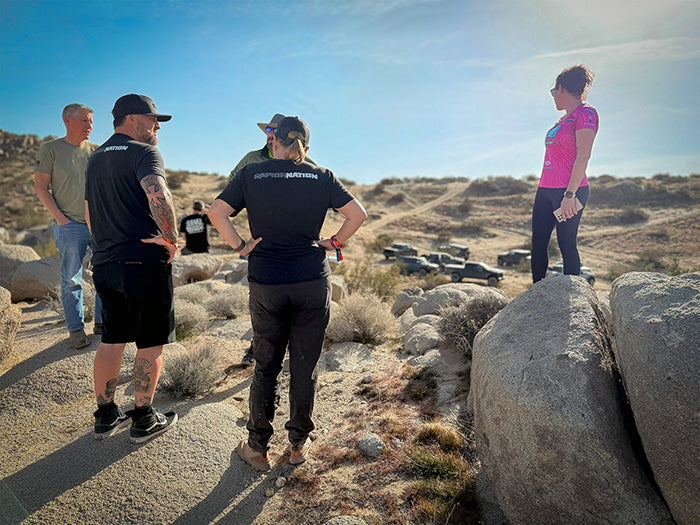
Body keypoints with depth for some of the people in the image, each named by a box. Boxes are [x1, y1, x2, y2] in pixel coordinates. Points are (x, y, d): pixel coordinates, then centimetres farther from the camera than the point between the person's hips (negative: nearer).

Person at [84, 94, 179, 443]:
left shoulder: (95, 159, 18)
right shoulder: (143, 153, -9)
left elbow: (90, 215, 23)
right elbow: (159, 198, -29)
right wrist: (172, 239, -18)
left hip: (105, 263, 8)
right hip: (144, 261, -8)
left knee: (111, 341, 16)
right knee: (151, 344, 5)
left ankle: (105, 416, 27)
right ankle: (143, 420, 16)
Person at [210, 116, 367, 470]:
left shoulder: (251, 174, 2)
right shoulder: (321, 177, 3)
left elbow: (216, 213, -6)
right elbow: (358, 214, 2)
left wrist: (239, 246, 1)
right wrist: (333, 243, 8)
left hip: (265, 283, 0)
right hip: (313, 282, 0)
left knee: (266, 366, 13)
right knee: (304, 367, 11)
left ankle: (257, 448, 25)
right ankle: (299, 444, 27)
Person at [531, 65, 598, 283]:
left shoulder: (586, 114, -6)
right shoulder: (565, 118, 20)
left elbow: (583, 157, -14)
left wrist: (570, 194, -20)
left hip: (569, 191, -8)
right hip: (545, 191, 9)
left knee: (567, 245, -4)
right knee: (538, 245, 7)